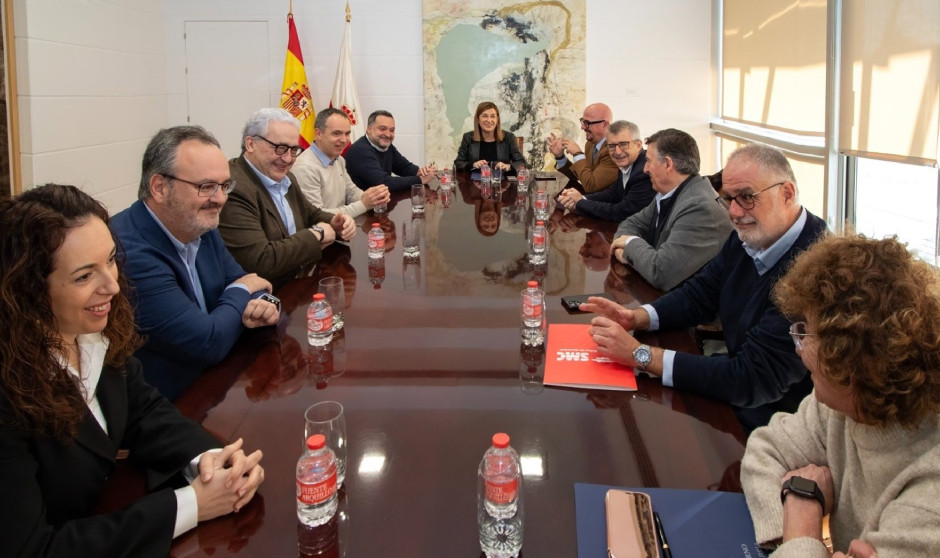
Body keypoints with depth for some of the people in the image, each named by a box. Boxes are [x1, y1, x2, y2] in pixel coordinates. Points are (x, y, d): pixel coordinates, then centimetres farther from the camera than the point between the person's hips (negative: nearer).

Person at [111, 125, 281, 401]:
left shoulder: (200, 225, 0)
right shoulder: (129, 252, -26)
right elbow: (208, 342, -24)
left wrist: (262, 303, -12)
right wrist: (240, 294, -6)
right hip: (165, 407, -8)